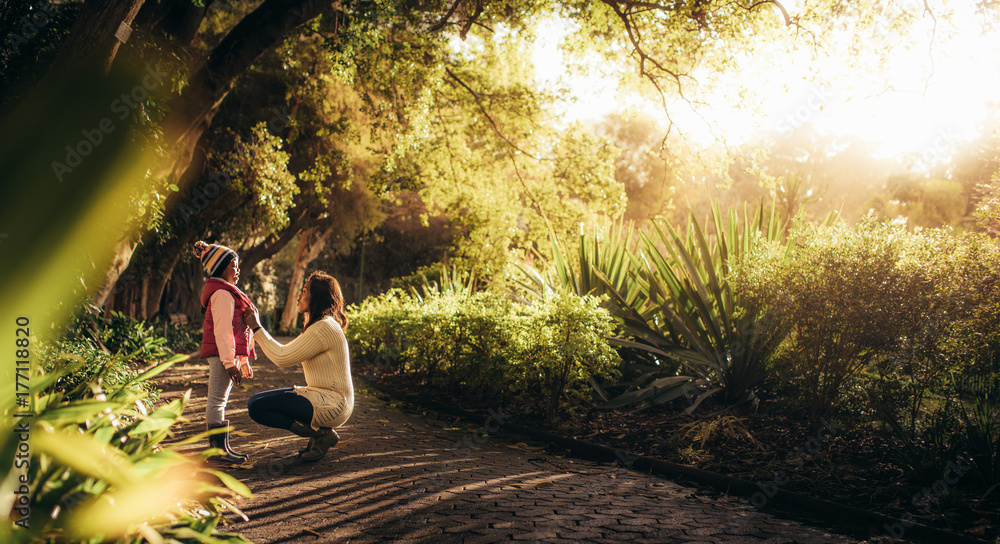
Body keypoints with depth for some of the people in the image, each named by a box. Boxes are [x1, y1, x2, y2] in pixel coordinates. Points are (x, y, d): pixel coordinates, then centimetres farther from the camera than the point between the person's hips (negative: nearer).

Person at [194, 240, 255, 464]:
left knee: (217, 401, 13)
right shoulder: (222, 294, -13)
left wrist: (243, 360, 24)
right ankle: (219, 449, -3)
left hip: (229, 354, 11)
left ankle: (217, 447, 19)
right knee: (217, 401, -6)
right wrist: (230, 363, -24)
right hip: (222, 354, -11)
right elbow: (222, 330, -20)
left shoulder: (226, 292, 21)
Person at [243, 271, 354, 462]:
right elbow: (287, 353, 15)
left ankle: (322, 434, -6)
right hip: (322, 395, 10)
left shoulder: (324, 328, -19)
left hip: (332, 404, -10)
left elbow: (283, 358, -17)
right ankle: (320, 433, 9)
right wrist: (256, 328, 13)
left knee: (257, 408, -16)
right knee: (256, 401, 13)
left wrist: (257, 328, -8)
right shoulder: (321, 325, 13)